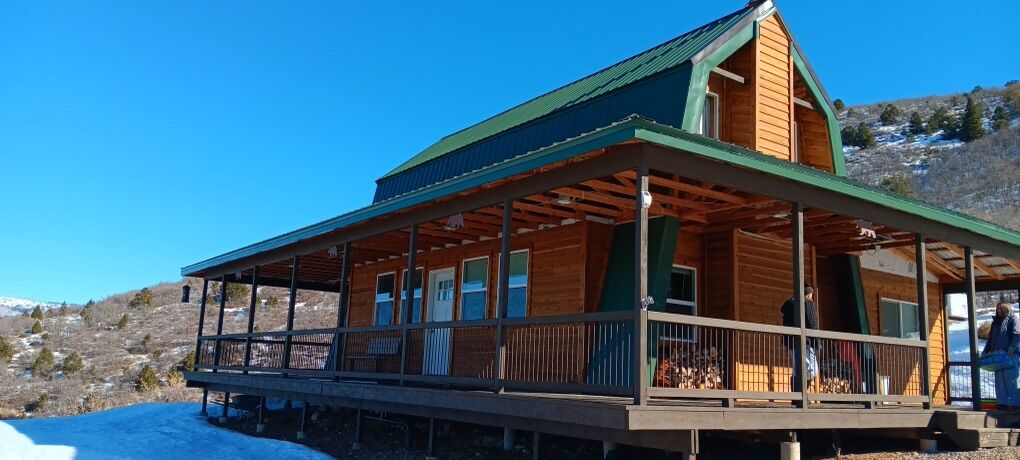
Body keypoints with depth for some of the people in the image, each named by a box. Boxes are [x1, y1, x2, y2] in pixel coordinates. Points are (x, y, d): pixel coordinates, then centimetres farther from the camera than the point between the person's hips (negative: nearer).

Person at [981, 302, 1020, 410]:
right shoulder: (995, 322, 20)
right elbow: (990, 339, 22)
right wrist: (985, 352, 13)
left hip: (1010, 355, -6)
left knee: (1011, 379, -7)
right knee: (1000, 380, 6)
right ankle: (1002, 403, 11)